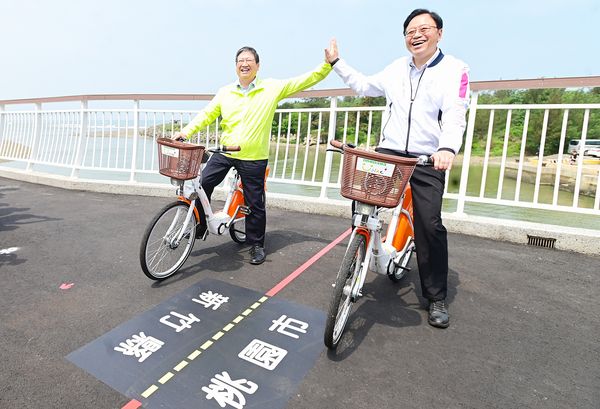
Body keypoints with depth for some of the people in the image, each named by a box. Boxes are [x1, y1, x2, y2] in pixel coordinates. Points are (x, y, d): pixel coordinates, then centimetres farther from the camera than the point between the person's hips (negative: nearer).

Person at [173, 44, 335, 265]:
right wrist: (186, 131, -4)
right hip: (224, 152, 3)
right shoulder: (225, 92, 7)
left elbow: (305, 80, 0)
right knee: (201, 185, -1)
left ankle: (257, 245, 25)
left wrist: (328, 64, -7)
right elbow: (207, 114, 8)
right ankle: (199, 227, 24)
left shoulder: (272, 88, -1)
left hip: (254, 158, -3)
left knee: (255, 204, 5)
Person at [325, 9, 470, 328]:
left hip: (428, 160, -4)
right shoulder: (397, 68, 15)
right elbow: (365, 87, 29)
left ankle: (436, 298, 10)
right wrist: (336, 62, 29)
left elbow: (454, 116, -14)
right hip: (388, 152, 4)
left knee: (430, 225, -7)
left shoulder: (455, 69, 0)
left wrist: (448, 148, -34)